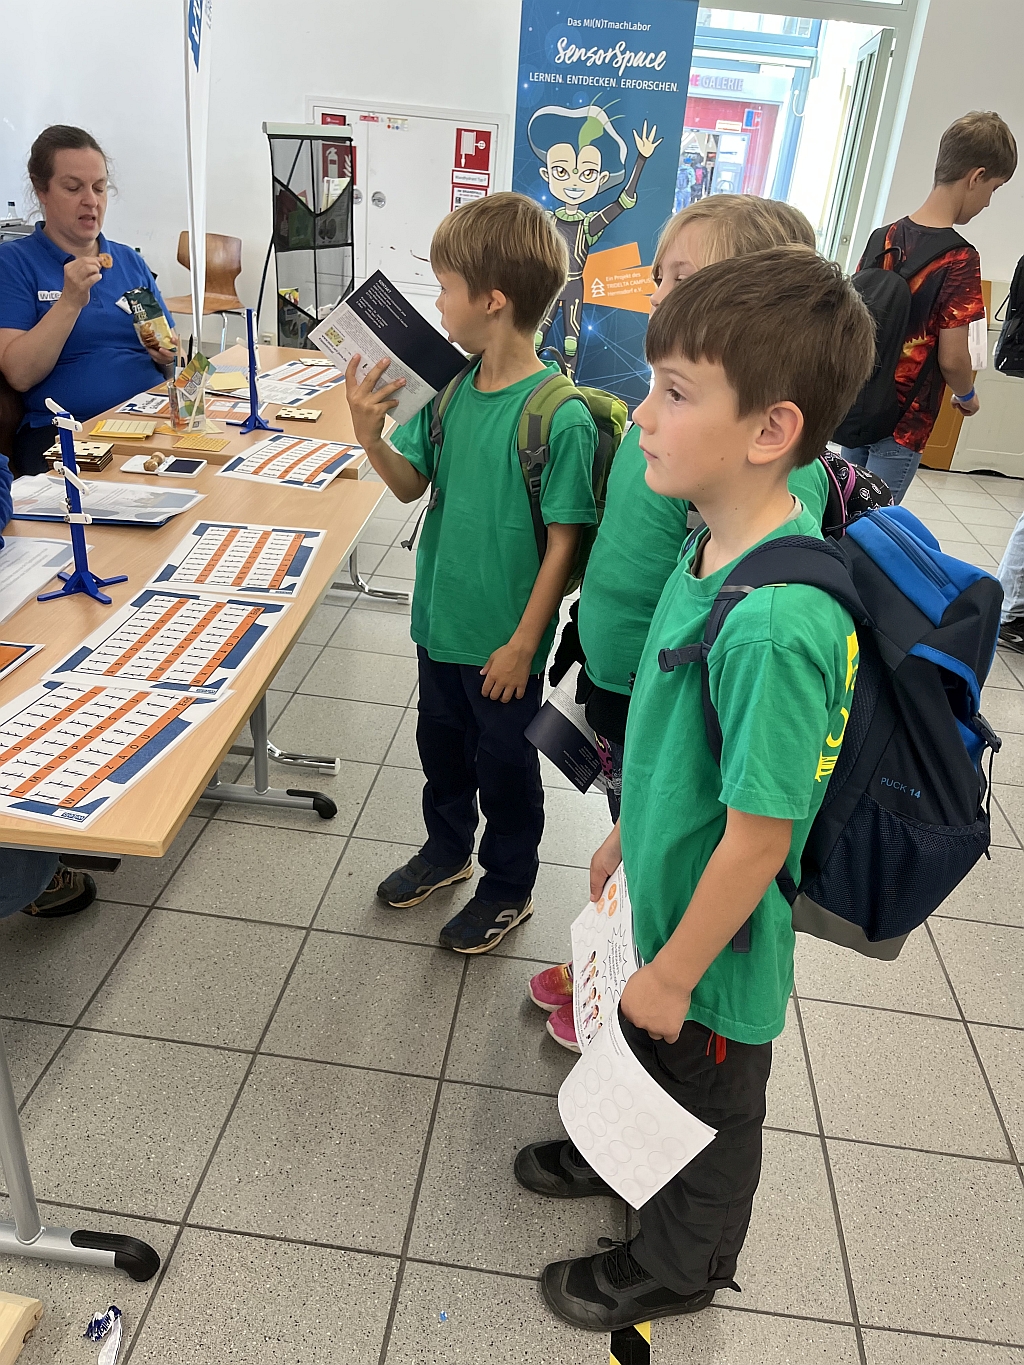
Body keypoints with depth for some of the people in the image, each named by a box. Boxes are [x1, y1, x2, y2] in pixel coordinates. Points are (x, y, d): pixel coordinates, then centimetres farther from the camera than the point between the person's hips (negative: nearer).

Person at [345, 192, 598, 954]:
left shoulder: (561, 416, -22)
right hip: (442, 618, 6)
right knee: (441, 742, 24)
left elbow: (564, 542, -18)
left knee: (504, 762, 13)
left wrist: (523, 643, -15)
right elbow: (413, 485, 6)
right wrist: (371, 434, -14)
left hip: (505, 639, -6)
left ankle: (509, 888, 37)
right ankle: (448, 849, 50)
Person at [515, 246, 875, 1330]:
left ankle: (677, 1265, 50)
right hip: (661, 886, 8)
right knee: (641, 1063, 33)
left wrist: (673, 974, -15)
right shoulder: (719, 545, -7)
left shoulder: (778, 622, -36)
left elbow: (760, 834, -28)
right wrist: (628, 835, 16)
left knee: (703, 1109, 22)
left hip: (711, 939, -7)